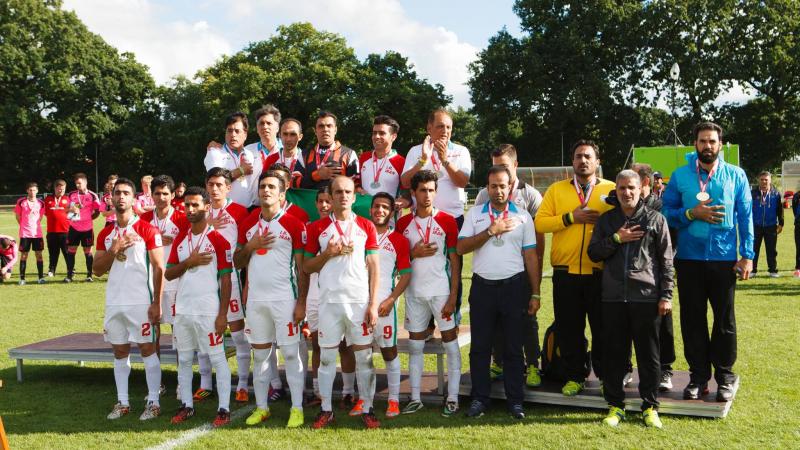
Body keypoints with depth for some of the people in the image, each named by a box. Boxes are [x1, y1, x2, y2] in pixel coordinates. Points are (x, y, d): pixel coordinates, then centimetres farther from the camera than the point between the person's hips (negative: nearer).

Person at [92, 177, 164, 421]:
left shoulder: (147, 230, -5)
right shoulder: (106, 234, 11)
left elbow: (159, 268, -7)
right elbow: (97, 270, 9)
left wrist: (156, 303, -11)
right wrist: (114, 249, -8)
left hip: (141, 302, -5)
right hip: (114, 302, 5)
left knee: (147, 350, 0)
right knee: (120, 352, 10)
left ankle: (153, 402, 6)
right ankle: (122, 402, 19)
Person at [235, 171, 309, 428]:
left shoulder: (293, 224, -4)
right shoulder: (248, 224, 10)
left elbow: (302, 267, -4)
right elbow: (237, 262, 14)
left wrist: (301, 302, -10)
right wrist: (250, 246, -6)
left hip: (285, 299, -5)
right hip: (256, 298, 5)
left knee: (291, 353, -3)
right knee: (259, 355, 10)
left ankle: (297, 408, 4)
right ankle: (261, 407, 19)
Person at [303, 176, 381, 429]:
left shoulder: (366, 227, 5)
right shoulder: (317, 228, 5)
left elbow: (374, 268, 3)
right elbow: (306, 267, 8)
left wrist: (373, 304, -3)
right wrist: (328, 253, -10)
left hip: (360, 301, 0)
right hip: (329, 301, 0)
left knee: (364, 357, 3)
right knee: (327, 356, 6)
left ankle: (367, 409, 13)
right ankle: (326, 410, 17)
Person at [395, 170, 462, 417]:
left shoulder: (447, 221, -2)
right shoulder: (403, 223, 6)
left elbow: (455, 261, -3)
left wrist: (453, 296, -9)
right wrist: (414, 253, -9)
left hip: (441, 292, -3)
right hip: (414, 292, 3)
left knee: (450, 342, 0)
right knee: (415, 345, 8)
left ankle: (452, 398, 8)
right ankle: (415, 398, 17)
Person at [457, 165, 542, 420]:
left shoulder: (522, 217, 6)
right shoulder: (475, 214, 8)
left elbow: (531, 256, 5)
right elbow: (462, 248, -3)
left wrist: (535, 294, 1)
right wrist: (491, 231, -11)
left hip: (514, 286, -1)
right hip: (482, 286, 1)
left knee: (514, 347, 4)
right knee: (480, 346, 4)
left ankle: (515, 401, 12)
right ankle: (479, 399, 13)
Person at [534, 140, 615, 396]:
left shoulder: (612, 190, 5)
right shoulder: (556, 190, 8)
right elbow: (539, 222, -3)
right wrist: (570, 217, -11)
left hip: (600, 272, -1)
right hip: (566, 272, 1)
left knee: (603, 328, 7)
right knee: (568, 328, 8)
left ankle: (605, 376, 22)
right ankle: (575, 376, 22)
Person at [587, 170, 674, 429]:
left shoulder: (655, 219, 4)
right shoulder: (606, 220, 12)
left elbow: (666, 260, 3)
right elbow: (593, 253, 7)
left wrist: (666, 295, -2)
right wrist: (616, 239, -8)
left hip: (646, 297, -2)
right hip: (613, 297, 2)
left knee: (649, 354, 4)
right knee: (614, 353, 6)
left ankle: (650, 407, 16)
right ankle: (615, 405, 17)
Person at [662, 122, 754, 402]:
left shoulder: (736, 176, 3)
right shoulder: (680, 176, 4)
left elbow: (745, 217, 2)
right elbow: (666, 213, 3)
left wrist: (747, 255, -4)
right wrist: (693, 214, -14)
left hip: (724, 259, -1)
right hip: (689, 259, 1)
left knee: (725, 319, 7)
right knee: (692, 319, 7)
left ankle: (725, 376, 20)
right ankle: (698, 376, 19)